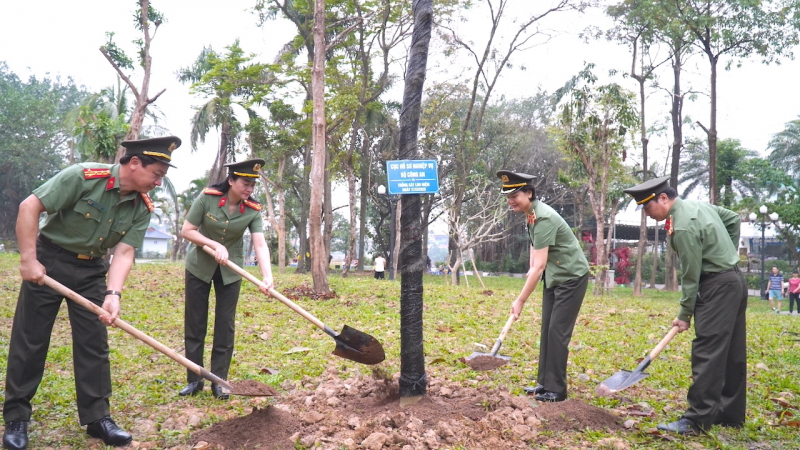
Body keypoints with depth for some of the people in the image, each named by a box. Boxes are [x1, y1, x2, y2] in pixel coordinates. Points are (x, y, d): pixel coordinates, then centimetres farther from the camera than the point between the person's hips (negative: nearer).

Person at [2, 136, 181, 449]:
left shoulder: (142, 208, -8)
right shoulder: (84, 176, -23)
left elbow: (124, 253, -12)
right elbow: (30, 206, -21)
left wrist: (113, 294, -27)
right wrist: (28, 259, -23)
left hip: (91, 270, 5)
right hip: (48, 261, -4)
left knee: (94, 344, 4)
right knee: (29, 341, 2)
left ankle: (97, 417, 14)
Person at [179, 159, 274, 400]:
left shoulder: (253, 211, -15)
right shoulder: (207, 198, -18)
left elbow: (260, 245, -24)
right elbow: (187, 230, -13)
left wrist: (267, 276, -39)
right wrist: (215, 246, -26)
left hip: (230, 271, 1)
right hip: (199, 266, -1)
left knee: (225, 326, 2)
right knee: (194, 325, 5)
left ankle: (219, 381, 13)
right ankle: (194, 380, 17)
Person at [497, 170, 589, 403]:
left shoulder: (543, 218, -28)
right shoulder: (531, 213, 1)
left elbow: (539, 266, -30)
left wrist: (520, 300, -28)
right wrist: (531, 269, 3)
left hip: (571, 276, -9)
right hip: (554, 276, 9)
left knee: (558, 332, -8)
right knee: (547, 329, 10)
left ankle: (556, 390, 0)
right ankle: (545, 383, 18)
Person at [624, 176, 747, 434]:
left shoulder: (682, 228, -22)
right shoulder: (697, 204, 7)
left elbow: (691, 275, -18)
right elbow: (734, 219, 20)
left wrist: (685, 314, -9)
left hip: (718, 287, -10)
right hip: (735, 282, 10)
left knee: (707, 353, -10)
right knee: (732, 353, 13)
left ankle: (697, 420, -8)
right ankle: (731, 414, 21)